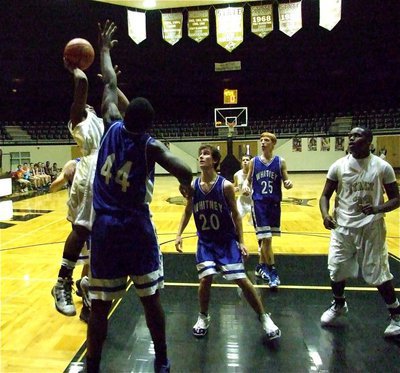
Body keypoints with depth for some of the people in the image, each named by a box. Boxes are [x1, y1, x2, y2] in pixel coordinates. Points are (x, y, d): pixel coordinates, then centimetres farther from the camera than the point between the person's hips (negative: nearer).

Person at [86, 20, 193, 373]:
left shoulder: (113, 128, 0)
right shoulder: (151, 145, -8)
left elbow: (110, 86, 15)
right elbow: (184, 171, -24)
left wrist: (105, 49, 30)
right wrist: (186, 186, 0)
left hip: (105, 227, 3)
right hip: (137, 228, -2)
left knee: (100, 305, 10)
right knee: (151, 299, 12)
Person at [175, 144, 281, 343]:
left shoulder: (226, 186, -13)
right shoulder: (192, 186, -4)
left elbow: (235, 215, -5)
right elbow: (188, 212, 9)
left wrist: (241, 242, -7)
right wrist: (179, 234, 2)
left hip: (227, 240, -2)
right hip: (205, 241, 2)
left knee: (241, 279, -2)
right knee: (205, 279, -8)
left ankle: (263, 317, 20)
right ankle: (203, 317, 20)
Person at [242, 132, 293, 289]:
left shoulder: (280, 162, 2)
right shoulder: (254, 161, 3)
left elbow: (285, 180, 3)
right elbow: (248, 179, 9)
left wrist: (288, 183, -20)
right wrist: (245, 185, -13)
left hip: (274, 203, 2)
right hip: (259, 202, -2)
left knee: (266, 238, 14)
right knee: (265, 238, -8)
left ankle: (261, 267, 32)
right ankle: (272, 271, 5)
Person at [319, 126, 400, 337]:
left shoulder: (382, 167, -6)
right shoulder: (338, 166, -2)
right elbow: (325, 195, 4)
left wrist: (377, 209, -22)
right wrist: (325, 215, -16)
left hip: (371, 228, -2)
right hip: (343, 226, 2)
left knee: (378, 274, 3)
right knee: (336, 270, 7)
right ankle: (339, 305, 36)